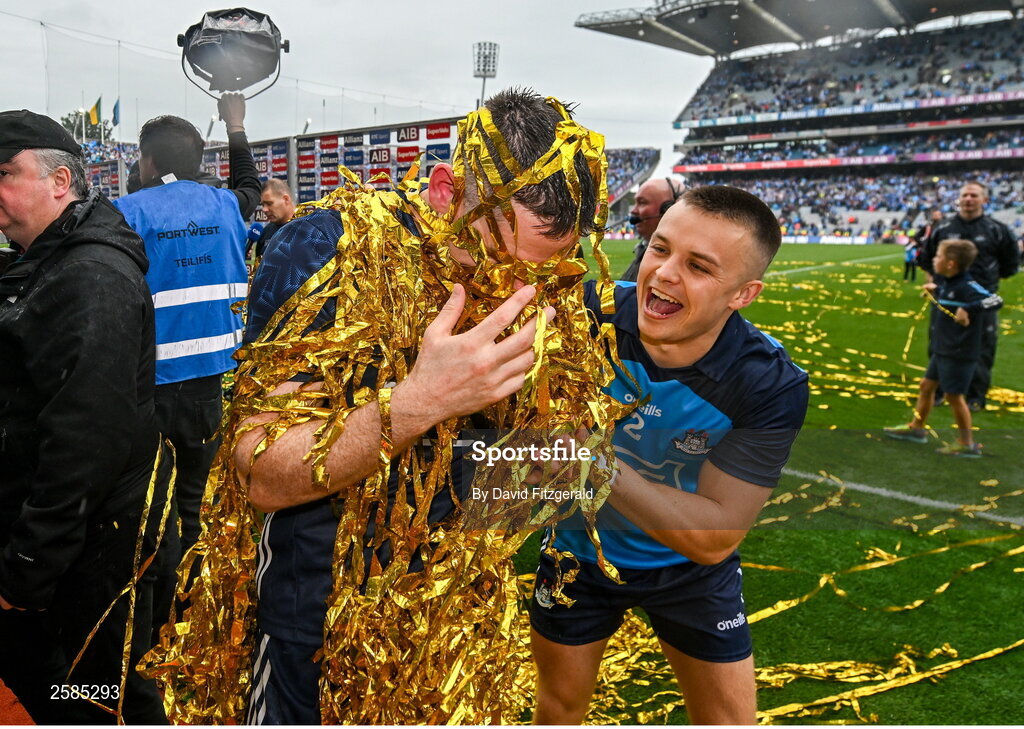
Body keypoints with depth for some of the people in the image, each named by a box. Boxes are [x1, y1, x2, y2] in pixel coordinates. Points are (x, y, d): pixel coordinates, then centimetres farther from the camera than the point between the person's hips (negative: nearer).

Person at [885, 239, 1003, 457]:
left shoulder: (967, 286, -22)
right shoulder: (945, 283, 4)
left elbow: (995, 301, -34)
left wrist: (968, 310, -40)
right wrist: (934, 289, 8)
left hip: (960, 353, -9)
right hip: (942, 349, 9)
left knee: (954, 395, 0)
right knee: (927, 385, 19)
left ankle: (967, 444, 14)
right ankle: (916, 428, 36)